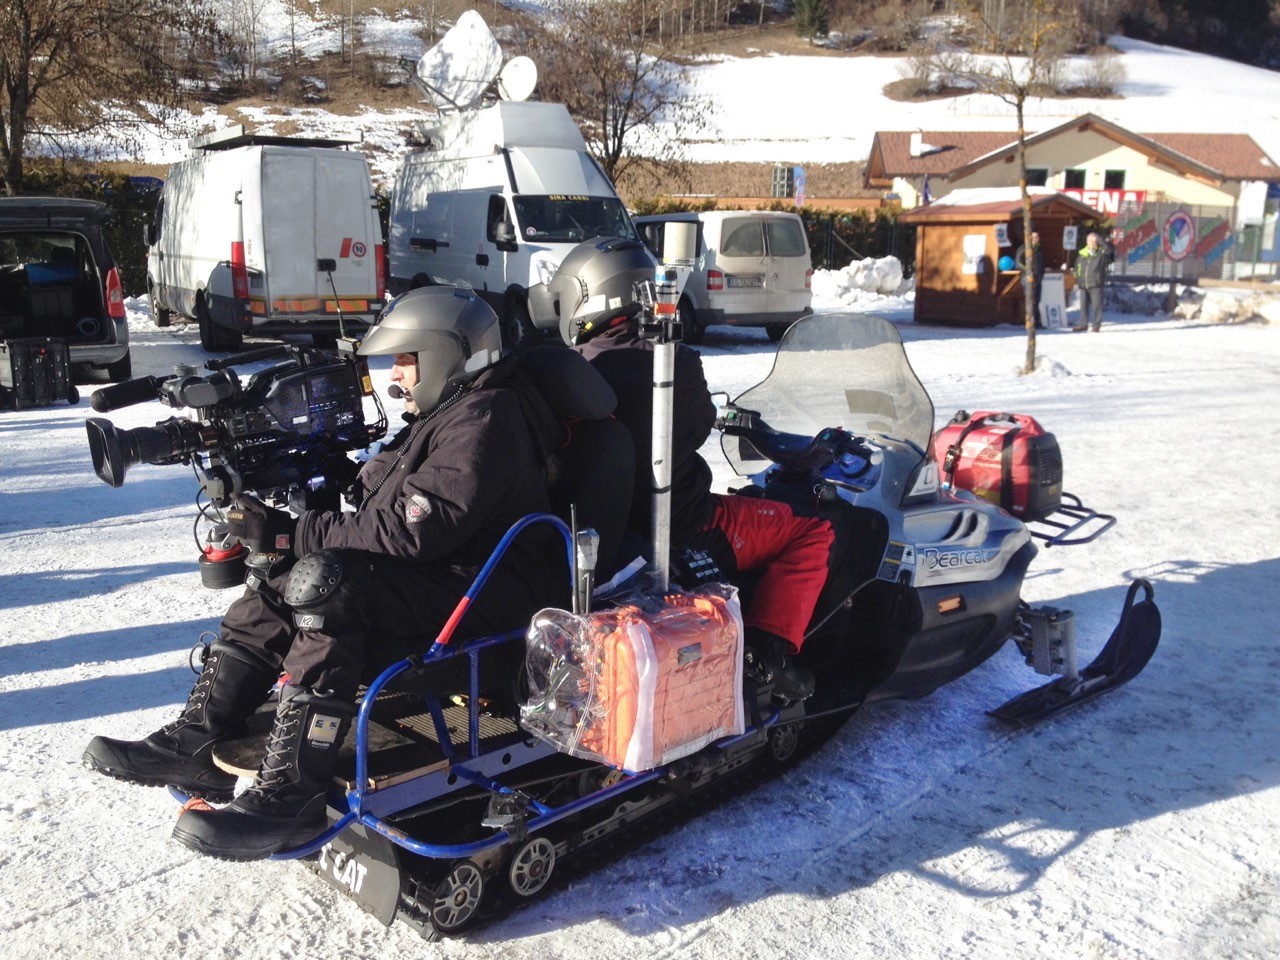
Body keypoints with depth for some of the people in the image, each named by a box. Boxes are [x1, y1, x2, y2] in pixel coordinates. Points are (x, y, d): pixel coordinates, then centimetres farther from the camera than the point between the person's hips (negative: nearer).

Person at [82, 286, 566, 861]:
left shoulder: (482, 421, -16)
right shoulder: (448, 413, 19)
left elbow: (412, 529, -26)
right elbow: (379, 505, 18)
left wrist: (289, 534, -22)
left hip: (479, 585, -11)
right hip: (435, 568, 11)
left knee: (324, 583, -31)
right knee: (279, 579, 3)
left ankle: (290, 797, -29)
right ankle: (196, 741, 0)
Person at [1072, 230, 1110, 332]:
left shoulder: (1101, 253, 1)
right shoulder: (1082, 254, 11)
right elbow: (1077, 268, 17)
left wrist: (1100, 240, -16)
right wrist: (1077, 281, 9)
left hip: (1096, 284, -4)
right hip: (1083, 285, 4)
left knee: (1096, 305, -3)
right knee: (1083, 305, 9)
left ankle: (1096, 325, 4)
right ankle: (1083, 324, 17)